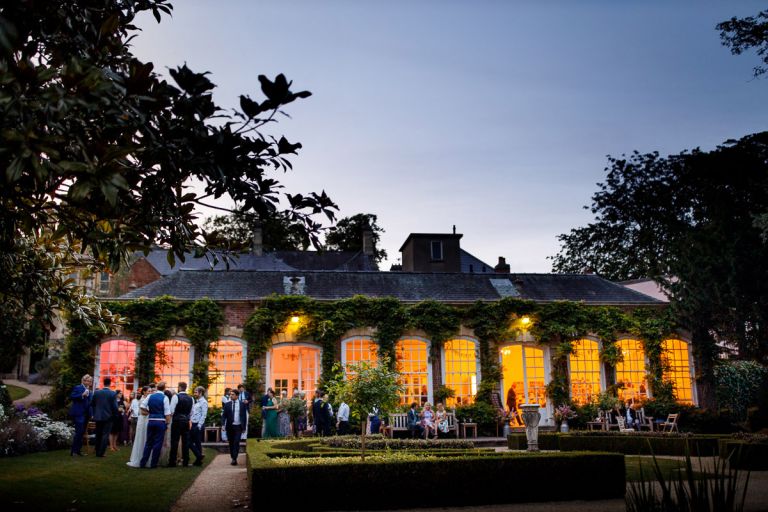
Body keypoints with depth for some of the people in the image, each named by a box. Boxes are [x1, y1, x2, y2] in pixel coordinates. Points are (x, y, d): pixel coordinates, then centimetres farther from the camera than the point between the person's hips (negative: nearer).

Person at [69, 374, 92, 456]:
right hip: (78, 413, -7)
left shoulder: (89, 390, 17)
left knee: (82, 432, 8)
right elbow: (72, 397, -13)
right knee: (79, 432, -12)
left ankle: (78, 450, 13)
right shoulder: (77, 388, -3)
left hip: (85, 414, 7)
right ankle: (73, 450, -6)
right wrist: (82, 395, -22)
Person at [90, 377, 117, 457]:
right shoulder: (112, 393, -11)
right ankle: (101, 453, -2)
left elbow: (92, 404, 7)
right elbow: (115, 406, -12)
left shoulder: (96, 392, 0)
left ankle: (97, 452, 20)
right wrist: (114, 415, 5)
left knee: (98, 435, 15)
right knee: (105, 435, 1)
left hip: (98, 417, 4)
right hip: (108, 417, -4)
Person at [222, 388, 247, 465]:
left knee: (236, 443, -11)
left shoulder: (242, 404, 2)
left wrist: (243, 426, 1)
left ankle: (234, 459, -12)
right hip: (230, 426, 2)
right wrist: (222, 415, -20)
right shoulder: (227, 404, 4)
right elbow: (224, 415, 3)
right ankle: (233, 458, 19)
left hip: (238, 426, -2)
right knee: (231, 443, 8)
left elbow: (244, 416, 4)